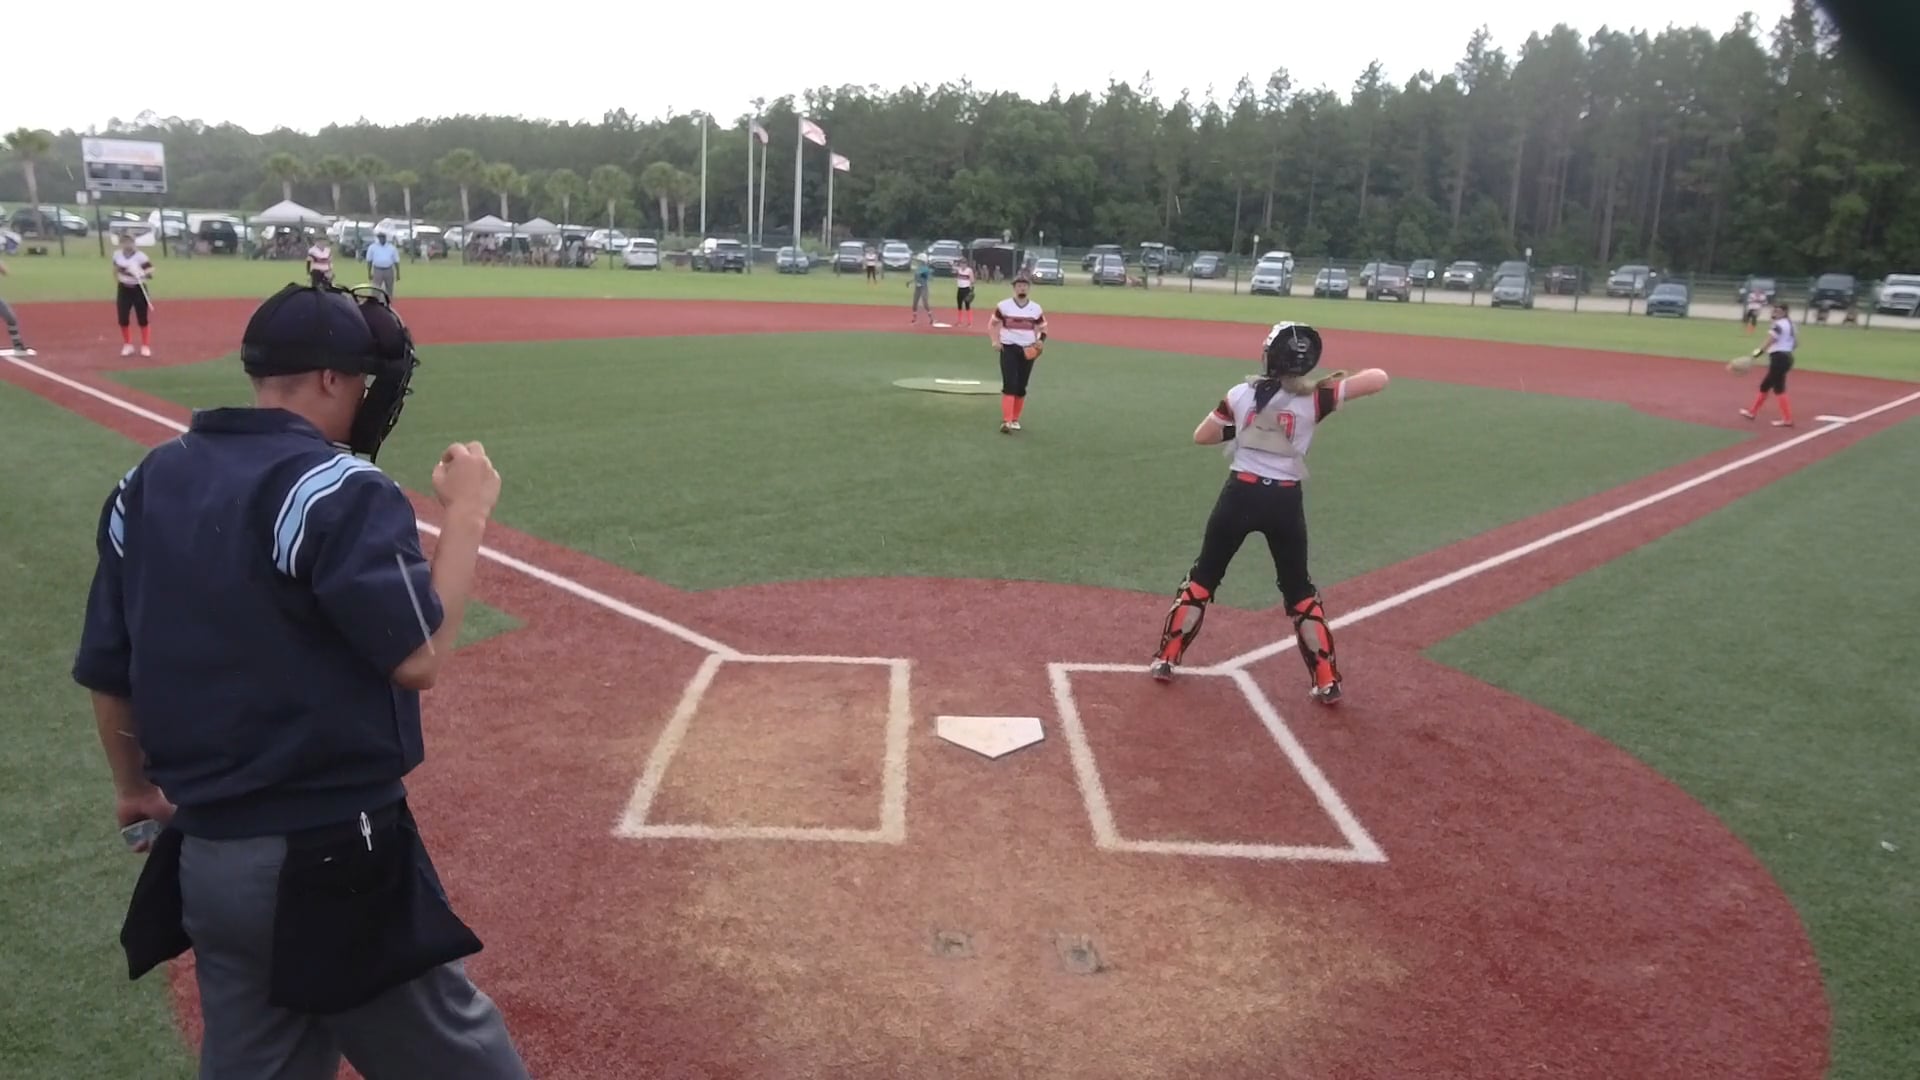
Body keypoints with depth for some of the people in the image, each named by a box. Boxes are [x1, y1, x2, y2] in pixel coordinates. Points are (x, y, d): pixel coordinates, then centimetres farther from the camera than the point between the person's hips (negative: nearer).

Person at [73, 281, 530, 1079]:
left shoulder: (148, 482, 6)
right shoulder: (339, 489, -17)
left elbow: (105, 673, 12)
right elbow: (421, 659, -19)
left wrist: (135, 787, 27)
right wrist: (466, 513, -10)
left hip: (203, 857, 8)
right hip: (334, 861, -8)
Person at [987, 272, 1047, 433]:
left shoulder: (1036, 308, 2)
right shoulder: (1003, 306, -4)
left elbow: (1043, 328, 13)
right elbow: (992, 324, 6)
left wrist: (1041, 340, -7)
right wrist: (995, 341, -8)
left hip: (1028, 351, 3)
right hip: (1008, 349, -3)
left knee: (1021, 387, 9)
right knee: (1009, 385, -14)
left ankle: (1015, 420, 23)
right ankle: (1006, 421, -18)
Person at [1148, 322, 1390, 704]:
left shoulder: (1241, 395, -1)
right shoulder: (1314, 399, -6)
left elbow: (1201, 436, 9)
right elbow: (1379, 379, -7)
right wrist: (1337, 380, 10)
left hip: (1240, 494, 0)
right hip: (1286, 501, 0)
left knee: (1203, 576, 15)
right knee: (1298, 589, 14)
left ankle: (1166, 658, 17)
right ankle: (1326, 681, 15)